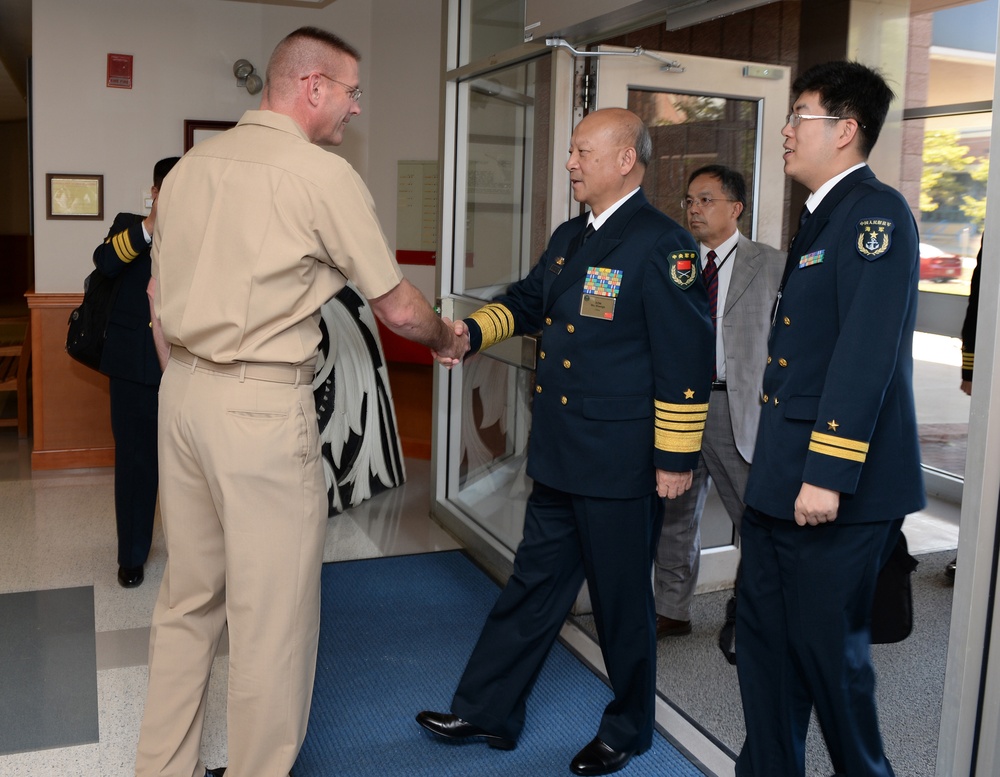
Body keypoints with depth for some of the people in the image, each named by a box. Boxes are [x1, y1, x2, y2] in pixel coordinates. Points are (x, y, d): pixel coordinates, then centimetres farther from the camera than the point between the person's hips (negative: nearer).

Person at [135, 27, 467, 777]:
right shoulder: (324, 174, -9)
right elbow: (397, 307, -4)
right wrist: (448, 340, 16)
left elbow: (158, 287, 18)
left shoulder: (191, 164, 11)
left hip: (182, 393, 8)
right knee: (272, 611, 4)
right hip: (262, 405, -8)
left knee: (189, 594, 18)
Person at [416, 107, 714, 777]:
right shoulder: (569, 237, 13)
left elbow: (686, 357, -16)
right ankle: (487, 713, 30)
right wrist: (472, 330, 8)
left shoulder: (662, 244, -14)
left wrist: (676, 458, -15)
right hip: (560, 457, 8)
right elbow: (528, 300, 26)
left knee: (622, 600, 9)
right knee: (535, 584, 17)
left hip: (621, 464, -8)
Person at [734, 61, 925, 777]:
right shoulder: (822, 217, 17)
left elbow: (867, 353, -22)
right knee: (765, 633, 16)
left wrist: (828, 474, -24)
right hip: (779, 479, 9)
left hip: (837, 486, -9)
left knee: (827, 644, 4)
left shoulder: (876, 213, -13)